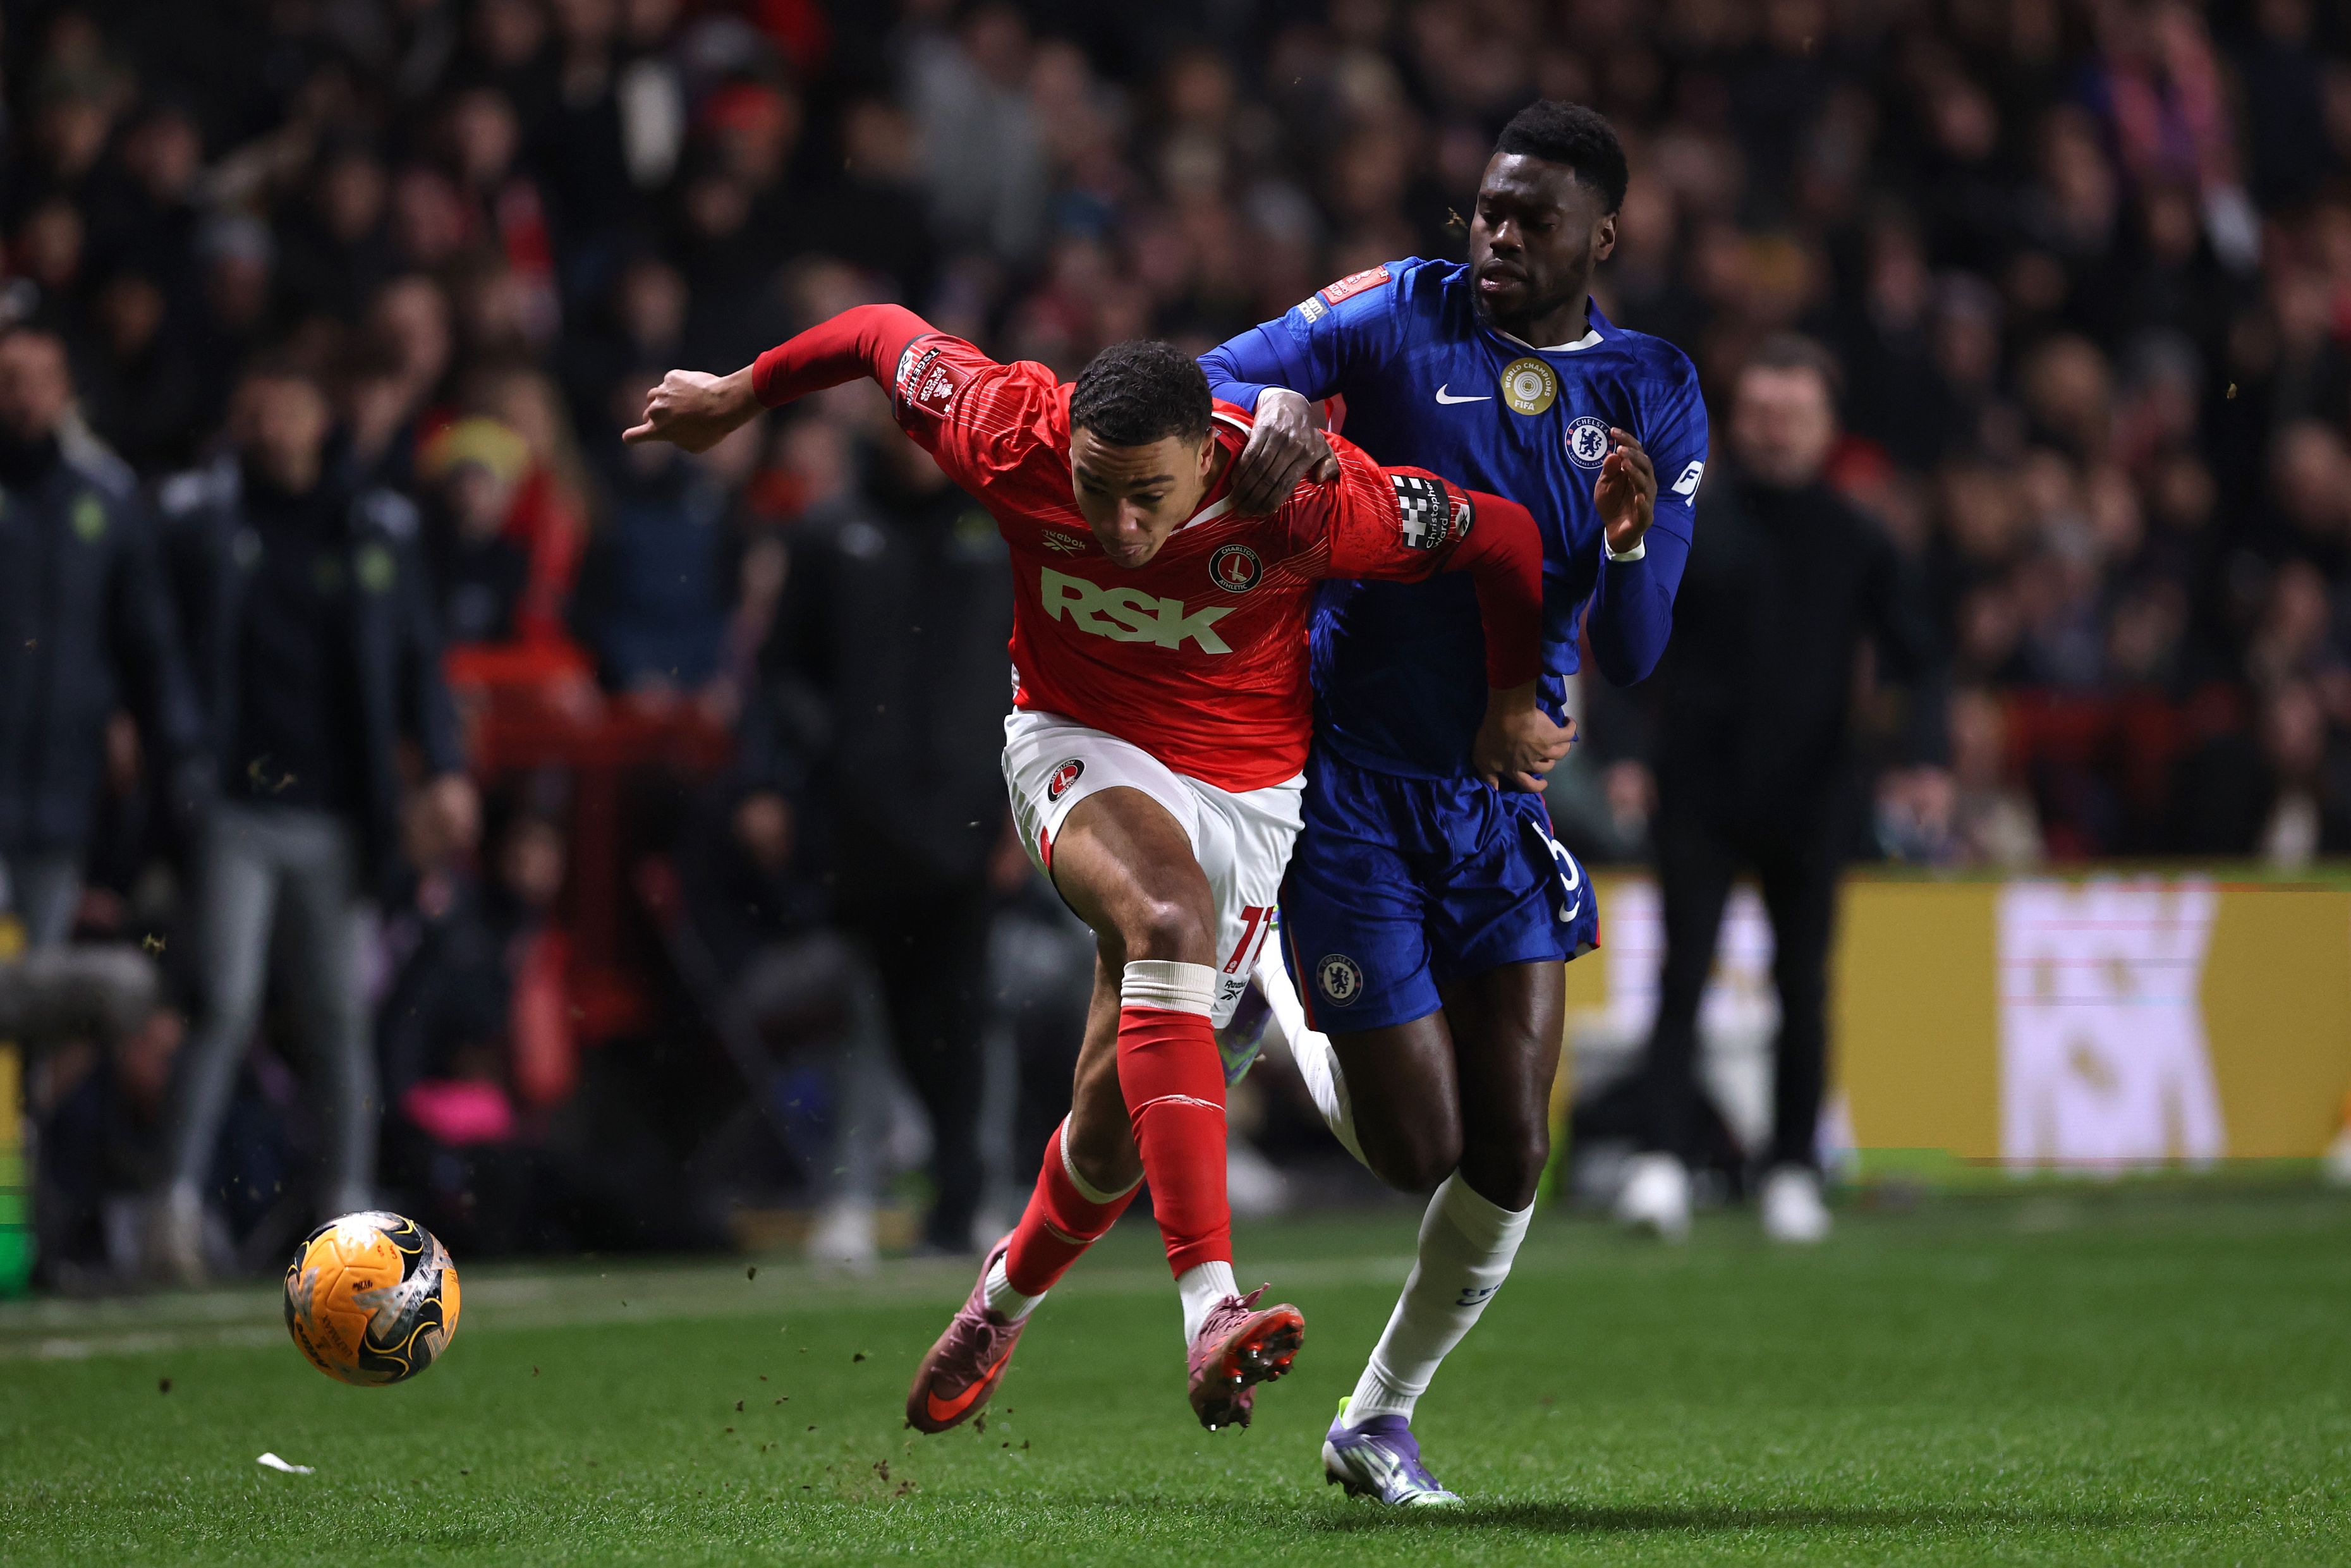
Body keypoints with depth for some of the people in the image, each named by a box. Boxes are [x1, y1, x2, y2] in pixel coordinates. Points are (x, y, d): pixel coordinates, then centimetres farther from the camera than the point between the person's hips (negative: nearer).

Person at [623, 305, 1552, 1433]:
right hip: (1077, 748, -1)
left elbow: (1502, 533, -16)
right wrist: (739, 397, 11)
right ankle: (1209, 1308, -45)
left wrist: (1512, 701, -2)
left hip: (1243, 791, 1)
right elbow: (884, 333, -4)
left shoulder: (1301, 502, -28)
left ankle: (1011, 1291, 36)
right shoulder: (1010, 439, -23)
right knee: (1169, 918, -35)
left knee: (1115, 1126, -1)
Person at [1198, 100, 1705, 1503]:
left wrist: (1631, 544, -19)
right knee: (1417, 1149, -4)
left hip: (1501, 797, 4)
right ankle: (1273, 967, 27)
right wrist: (1276, 407, -28)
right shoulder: (1401, 315, -5)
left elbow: (1631, 660, 2)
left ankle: (1380, 1418, 21)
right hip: (1353, 789, -4)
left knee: (1511, 1158, -2)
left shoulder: (1655, 399, 4)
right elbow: (1212, 382, -6)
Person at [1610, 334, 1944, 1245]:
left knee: (1804, 990, 5)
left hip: (1808, 799, 2)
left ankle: (1792, 1172, 14)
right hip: (1702, 787, -2)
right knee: (1684, 976, -11)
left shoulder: (1856, 543, 6)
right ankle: (1661, 1163, -17)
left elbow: (1915, 658, 8)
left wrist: (1927, 759, -8)